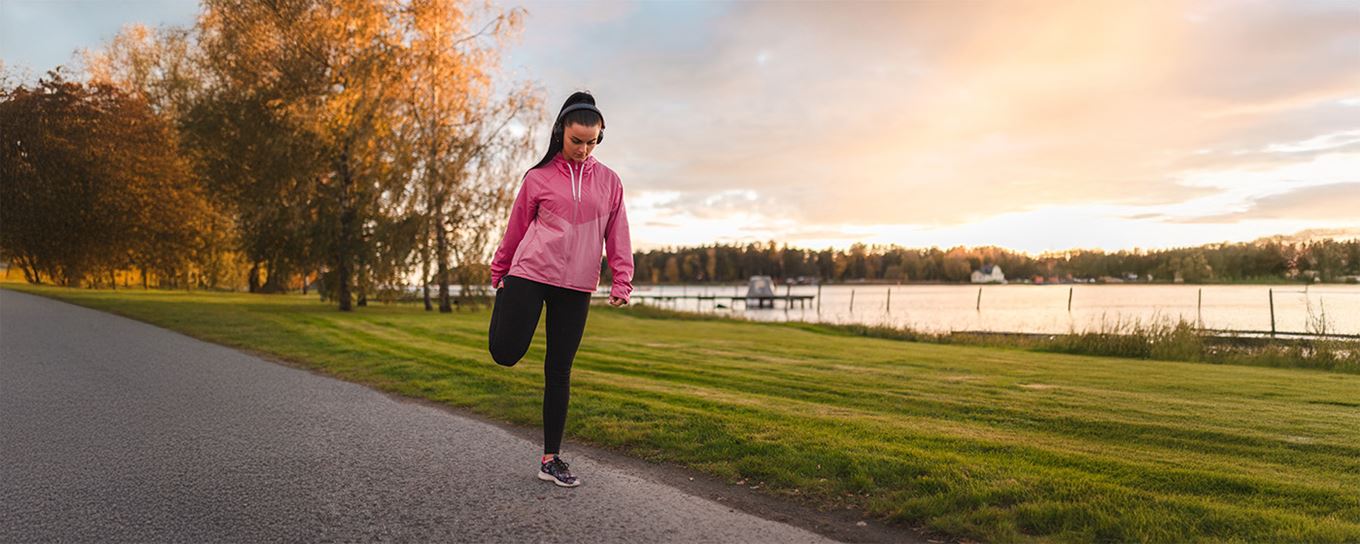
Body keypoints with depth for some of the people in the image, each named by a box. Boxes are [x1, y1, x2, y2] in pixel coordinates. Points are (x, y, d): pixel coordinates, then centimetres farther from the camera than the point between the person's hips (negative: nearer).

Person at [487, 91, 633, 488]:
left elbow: (617, 234, 8)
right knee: (505, 353, -9)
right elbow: (516, 227, 9)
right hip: (529, 275, -1)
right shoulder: (539, 177, 2)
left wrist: (622, 281, -2)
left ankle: (551, 459, 12)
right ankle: (505, 304, 28)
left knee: (559, 373, 3)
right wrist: (500, 273, 14)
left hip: (576, 288, 2)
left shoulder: (609, 181, 8)